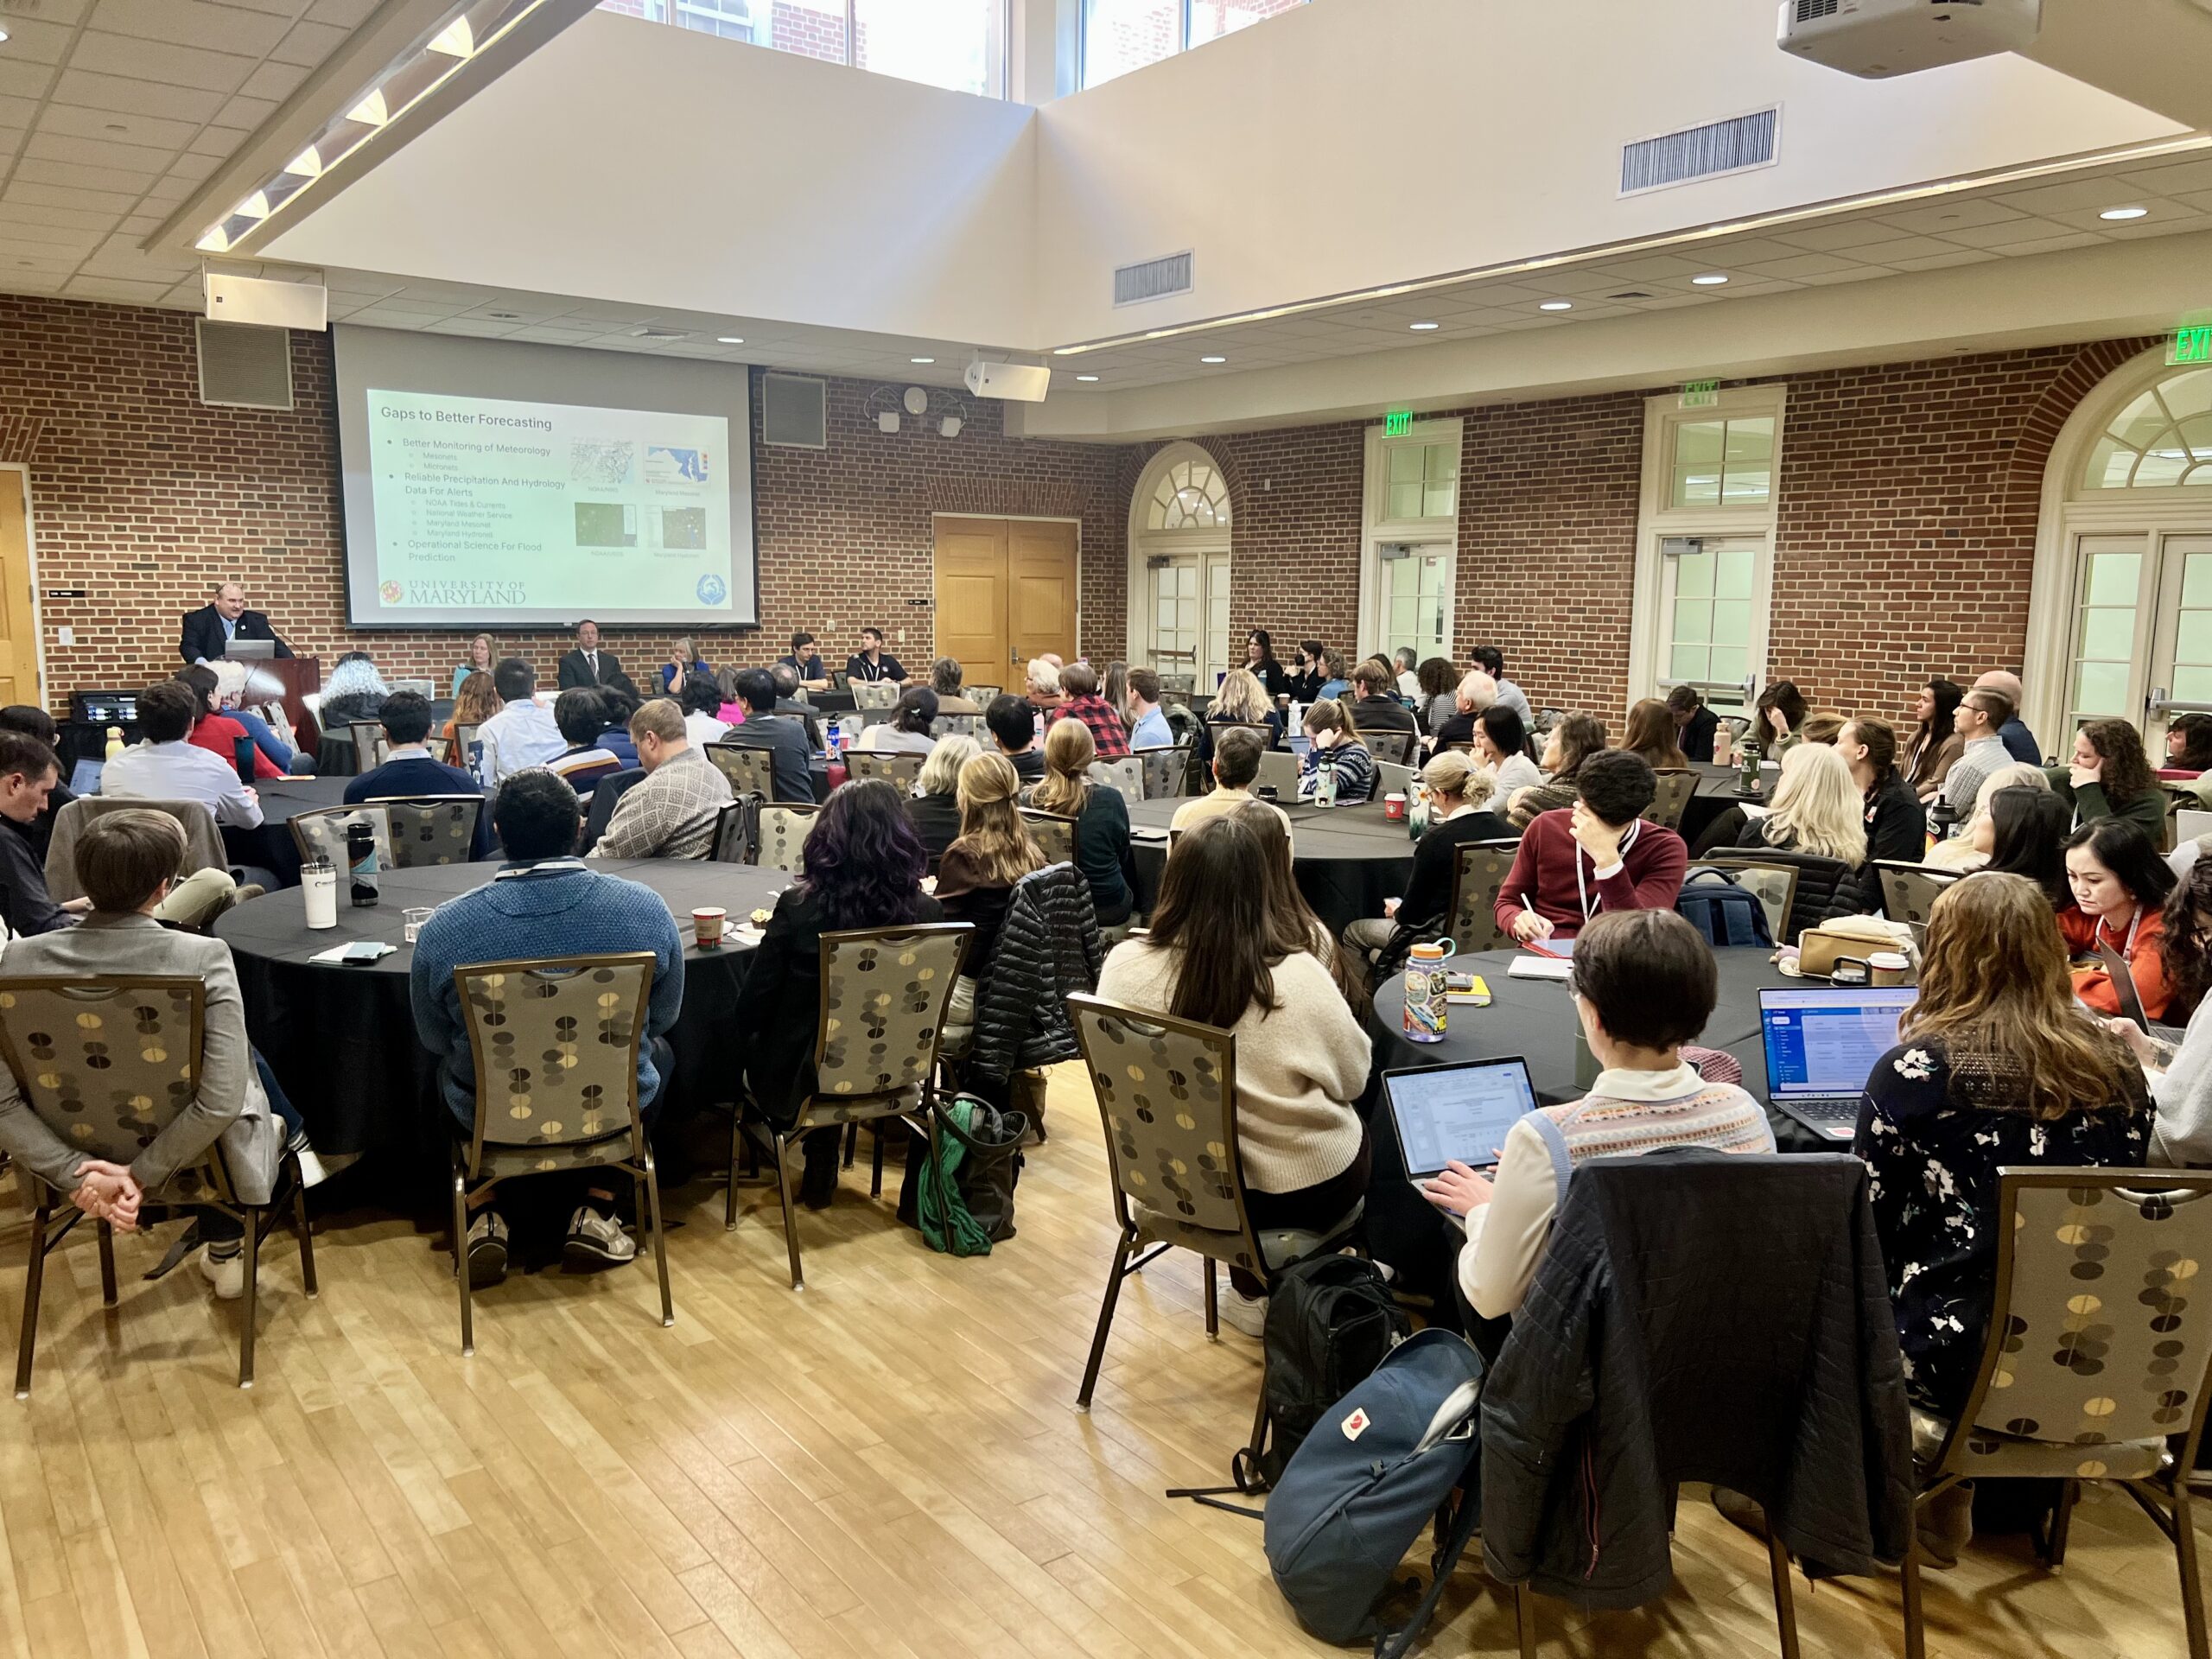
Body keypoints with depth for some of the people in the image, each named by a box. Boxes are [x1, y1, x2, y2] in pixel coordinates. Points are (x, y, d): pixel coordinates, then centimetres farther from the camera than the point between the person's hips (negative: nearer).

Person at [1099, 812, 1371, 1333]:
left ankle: (1251, 1291, 38)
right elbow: (1354, 1078, -8)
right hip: (1304, 1189, -3)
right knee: (1373, 1126, 28)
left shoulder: (1122, 966, -18)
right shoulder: (1298, 977, -26)